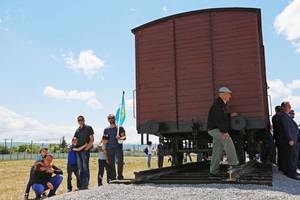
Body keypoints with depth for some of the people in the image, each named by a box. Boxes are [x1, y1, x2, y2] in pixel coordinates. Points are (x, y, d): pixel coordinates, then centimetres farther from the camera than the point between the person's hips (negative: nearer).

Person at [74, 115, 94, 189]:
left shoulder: (88, 128, 2)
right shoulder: (77, 130, 18)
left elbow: (92, 139, -4)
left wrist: (87, 148, -11)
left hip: (85, 151, -6)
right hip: (78, 151, 6)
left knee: (85, 168, -7)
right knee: (80, 168, 8)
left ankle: (85, 185, -6)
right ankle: (81, 185, 14)